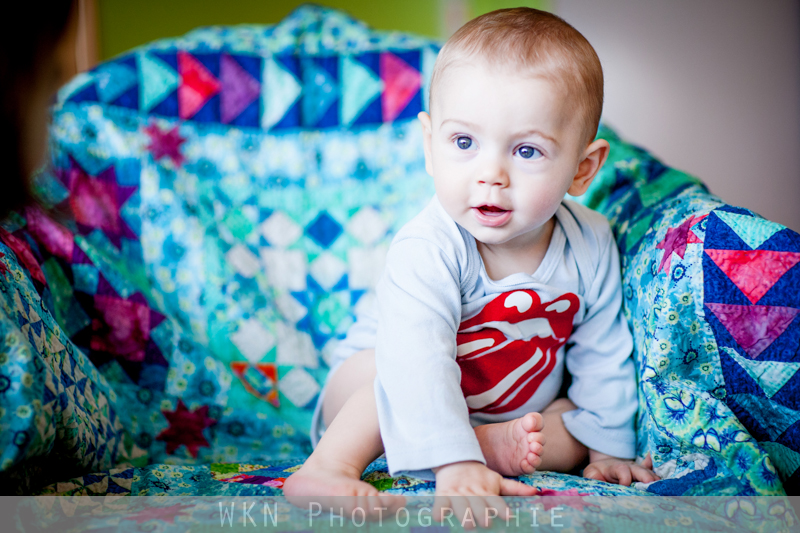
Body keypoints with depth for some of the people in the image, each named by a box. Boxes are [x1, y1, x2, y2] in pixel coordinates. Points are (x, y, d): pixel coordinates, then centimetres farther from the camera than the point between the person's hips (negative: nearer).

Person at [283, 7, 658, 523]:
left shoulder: (590, 245, -18)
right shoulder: (428, 250, -34)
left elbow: (604, 350, -4)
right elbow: (417, 360, -45)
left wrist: (611, 445, -1)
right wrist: (455, 463, -53)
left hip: (522, 412, 5)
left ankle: (500, 446, -34)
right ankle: (329, 468, -32)